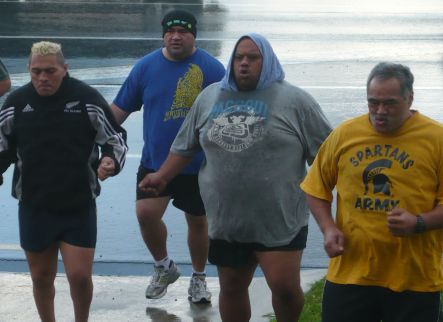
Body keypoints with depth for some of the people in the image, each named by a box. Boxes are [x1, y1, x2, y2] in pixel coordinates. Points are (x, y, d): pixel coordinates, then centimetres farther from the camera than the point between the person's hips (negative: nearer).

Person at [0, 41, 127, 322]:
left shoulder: (87, 98, -8)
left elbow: (116, 138, 1)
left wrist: (110, 161, -18)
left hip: (79, 206, -2)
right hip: (34, 207, 2)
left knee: (80, 275, -4)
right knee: (41, 277, 12)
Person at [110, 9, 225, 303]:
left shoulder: (211, 68, -7)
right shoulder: (146, 67, 1)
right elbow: (120, 108, 6)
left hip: (199, 166, -1)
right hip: (155, 161, 2)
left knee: (197, 222, 10)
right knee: (146, 213, -13)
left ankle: (199, 278, 33)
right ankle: (164, 267, 14)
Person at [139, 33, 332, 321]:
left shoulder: (295, 100, -3)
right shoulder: (209, 97, 10)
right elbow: (186, 145, 21)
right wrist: (163, 176, 17)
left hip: (280, 219, -4)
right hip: (226, 220, 4)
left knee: (285, 286, -11)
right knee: (232, 288, 14)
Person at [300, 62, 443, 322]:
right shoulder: (344, 134, 4)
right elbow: (317, 189, 13)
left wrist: (420, 223, -20)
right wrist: (328, 228, -3)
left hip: (414, 280, -2)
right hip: (349, 273, 2)